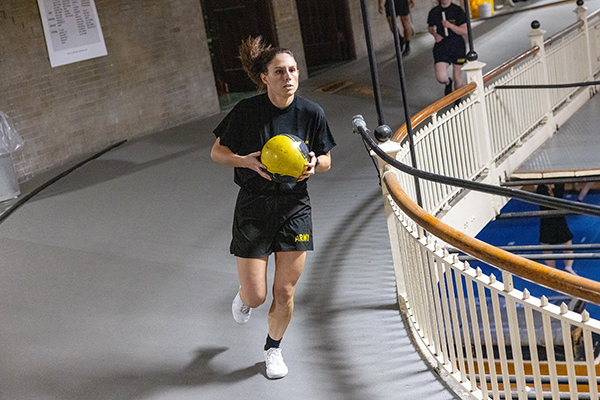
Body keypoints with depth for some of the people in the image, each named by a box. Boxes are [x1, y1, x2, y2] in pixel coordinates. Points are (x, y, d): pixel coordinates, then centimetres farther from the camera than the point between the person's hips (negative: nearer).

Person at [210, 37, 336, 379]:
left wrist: (314, 164, -17)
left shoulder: (311, 113, -6)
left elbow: (326, 160, 6)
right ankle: (244, 297, 41)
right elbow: (217, 151, -2)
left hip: (295, 207, 2)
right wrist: (248, 161, -20)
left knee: (285, 293, 5)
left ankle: (273, 348, 34)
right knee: (256, 296, 0)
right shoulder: (247, 111, -12)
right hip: (254, 207, -1)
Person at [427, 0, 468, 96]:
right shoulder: (434, 12, 2)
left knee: (457, 78, 7)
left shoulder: (457, 11, -5)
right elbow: (430, 27, 19)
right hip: (441, 46, 1)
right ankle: (448, 83, 23)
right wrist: (435, 34, -3)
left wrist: (450, 25, -23)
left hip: (457, 46, -1)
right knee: (441, 77, -15)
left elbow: (464, 31, -9)